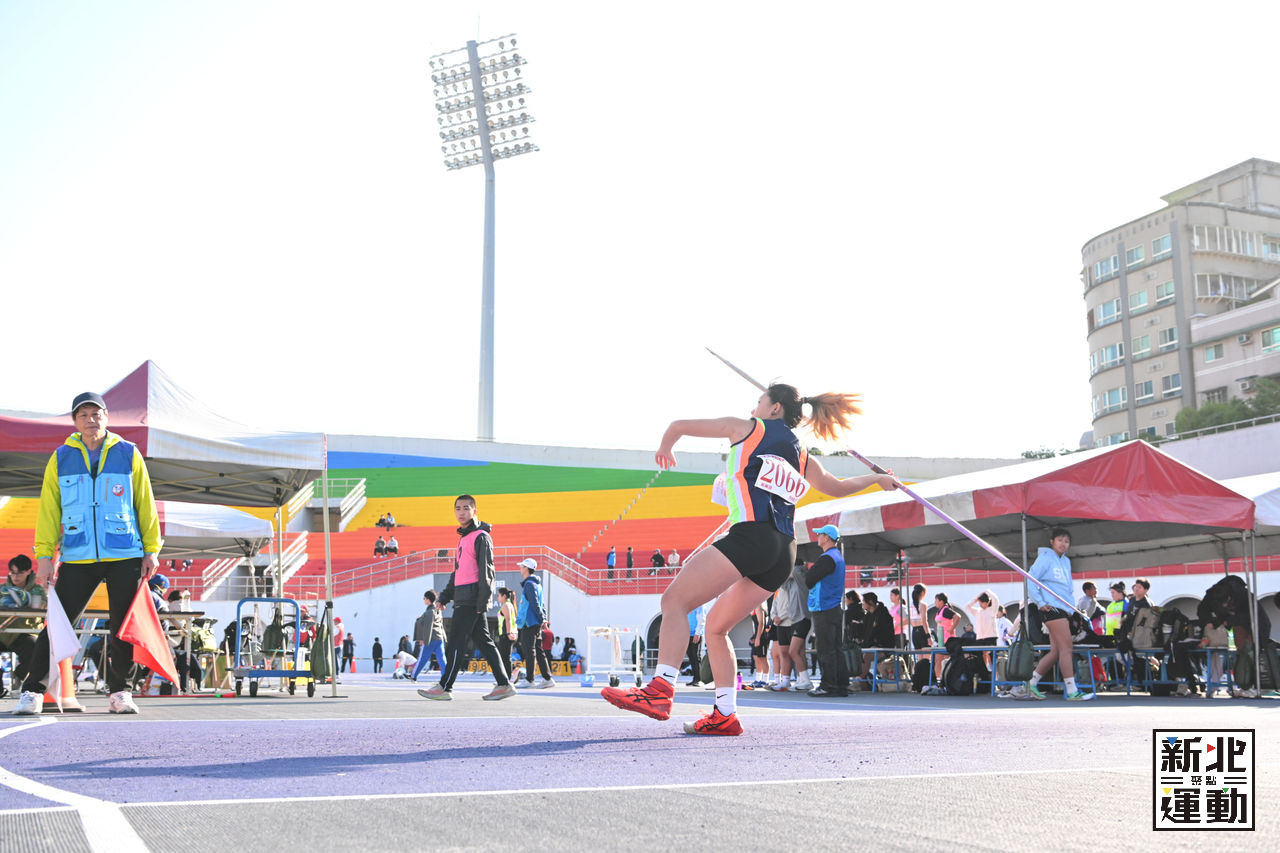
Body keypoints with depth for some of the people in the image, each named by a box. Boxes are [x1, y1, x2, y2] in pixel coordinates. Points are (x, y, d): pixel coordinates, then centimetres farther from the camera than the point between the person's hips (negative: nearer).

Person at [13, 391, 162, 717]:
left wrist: (151, 549, 3)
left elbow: (145, 504, 7)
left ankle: (120, 692, 15)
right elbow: (49, 509, 6)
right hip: (77, 558, 0)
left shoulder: (129, 454, 5)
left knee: (124, 627, 4)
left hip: (125, 556, 0)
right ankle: (33, 691, 6)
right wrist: (44, 555, -1)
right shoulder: (61, 458, 7)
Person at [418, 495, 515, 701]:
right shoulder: (464, 538, 21)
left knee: (456, 642, -7)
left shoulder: (480, 537, -8)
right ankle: (504, 684, 10)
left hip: (472, 599, -9)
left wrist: (482, 601, -20)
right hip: (463, 598, 9)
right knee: (484, 642, 8)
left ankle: (445, 688, -4)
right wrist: (444, 597, 21)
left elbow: (486, 571, -14)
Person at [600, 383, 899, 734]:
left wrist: (664, 448, 40)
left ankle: (661, 690, -29)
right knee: (716, 626, 16)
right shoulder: (802, 456, 26)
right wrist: (877, 478, 61)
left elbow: (678, 425, 18)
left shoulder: (745, 428, 13)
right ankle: (725, 715, 9)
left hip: (751, 535, -7)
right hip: (785, 552, 7)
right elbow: (838, 488, 43)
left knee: (675, 599, -12)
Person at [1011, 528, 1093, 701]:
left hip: (1064, 609, 9)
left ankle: (1030, 685, 14)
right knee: (1066, 648, -13)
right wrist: (1040, 602, -12)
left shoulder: (1066, 561, 20)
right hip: (1052, 608, -9)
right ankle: (1072, 691, -14)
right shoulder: (1045, 558, -4)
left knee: (1056, 651, 6)